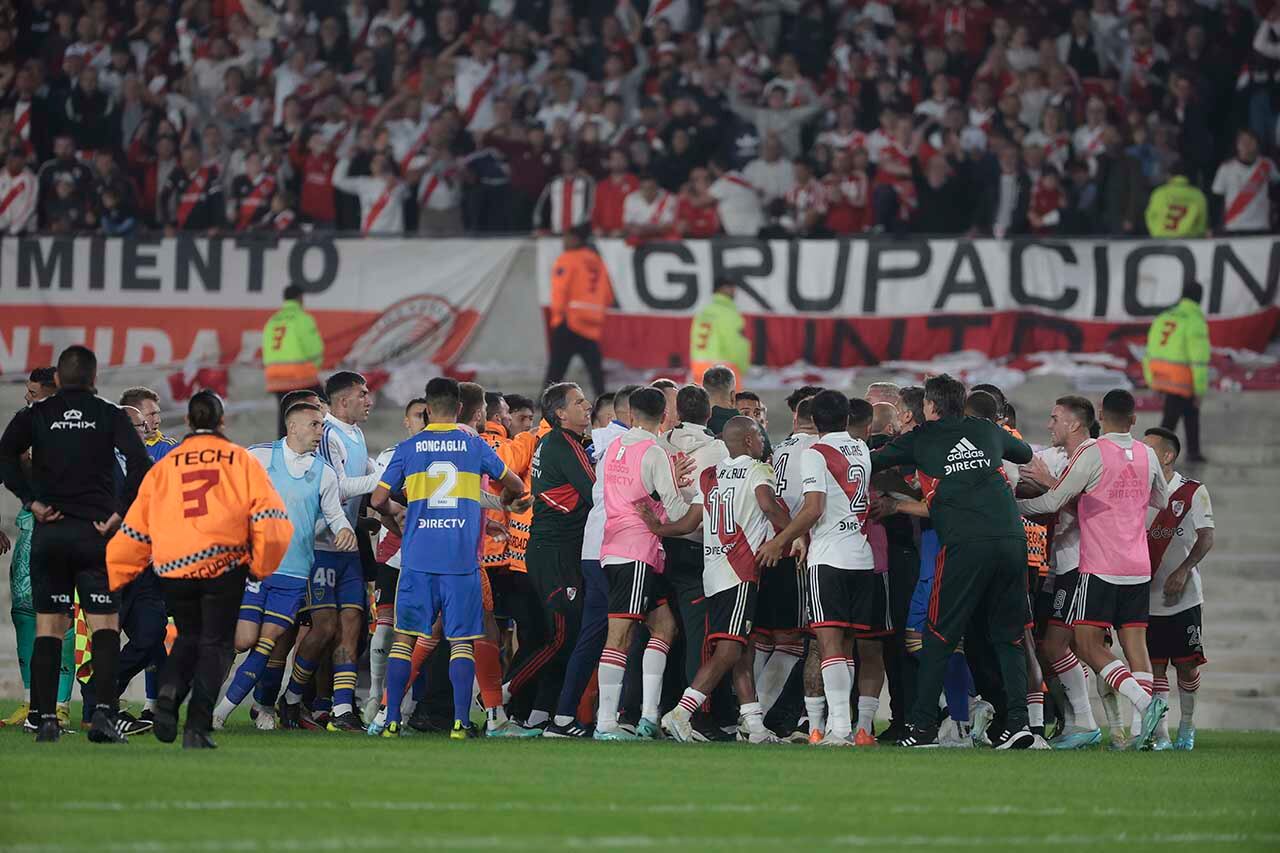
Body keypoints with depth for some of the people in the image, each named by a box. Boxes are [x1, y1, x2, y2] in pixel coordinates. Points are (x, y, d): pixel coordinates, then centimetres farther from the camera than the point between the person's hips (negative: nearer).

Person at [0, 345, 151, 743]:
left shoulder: (35, 415, 6)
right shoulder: (110, 415, 3)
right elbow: (140, 464, -10)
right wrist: (120, 512, -6)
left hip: (49, 532, 1)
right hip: (95, 532, -1)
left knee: (48, 628, 7)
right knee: (104, 626, 1)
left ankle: (46, 718, 0)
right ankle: (103, 714, -13)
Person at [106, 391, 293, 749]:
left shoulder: (164, 467, 15)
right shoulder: (241, 461, 10)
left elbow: (135, 531, 16)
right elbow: (271, 520, 1)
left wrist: (107, 577, 23)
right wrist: (261, 567, 13)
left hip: (172, 569, 2)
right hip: (224, 564, -2)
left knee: (189, 636, 23)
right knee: (216, 643, 8)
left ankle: (170, 689, -5)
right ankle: (198, 726, -5)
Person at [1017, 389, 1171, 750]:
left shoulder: (1092, 454, -9)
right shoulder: (1147, 455, 8)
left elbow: (1051, 502, -8)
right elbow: (1162, 501, 25)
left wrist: (1012, 505, 6)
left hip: (1101, 568, -6)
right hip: (1139, 568, 6)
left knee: (1089, 644, -4)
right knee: (1135, 644, 4)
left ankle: (1143, 699, -22)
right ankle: (1141, 728, -6)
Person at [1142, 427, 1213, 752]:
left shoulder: (1193, 492, -3)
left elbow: (1206, 538, -9)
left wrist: (1183, 571, -20)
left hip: (1183, 597, -2)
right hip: (1146, 598, 2)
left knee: (1186, 664, 3)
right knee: (1155, 665, -1)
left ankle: (1186, 727, 22)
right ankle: (1160, 734, 0)